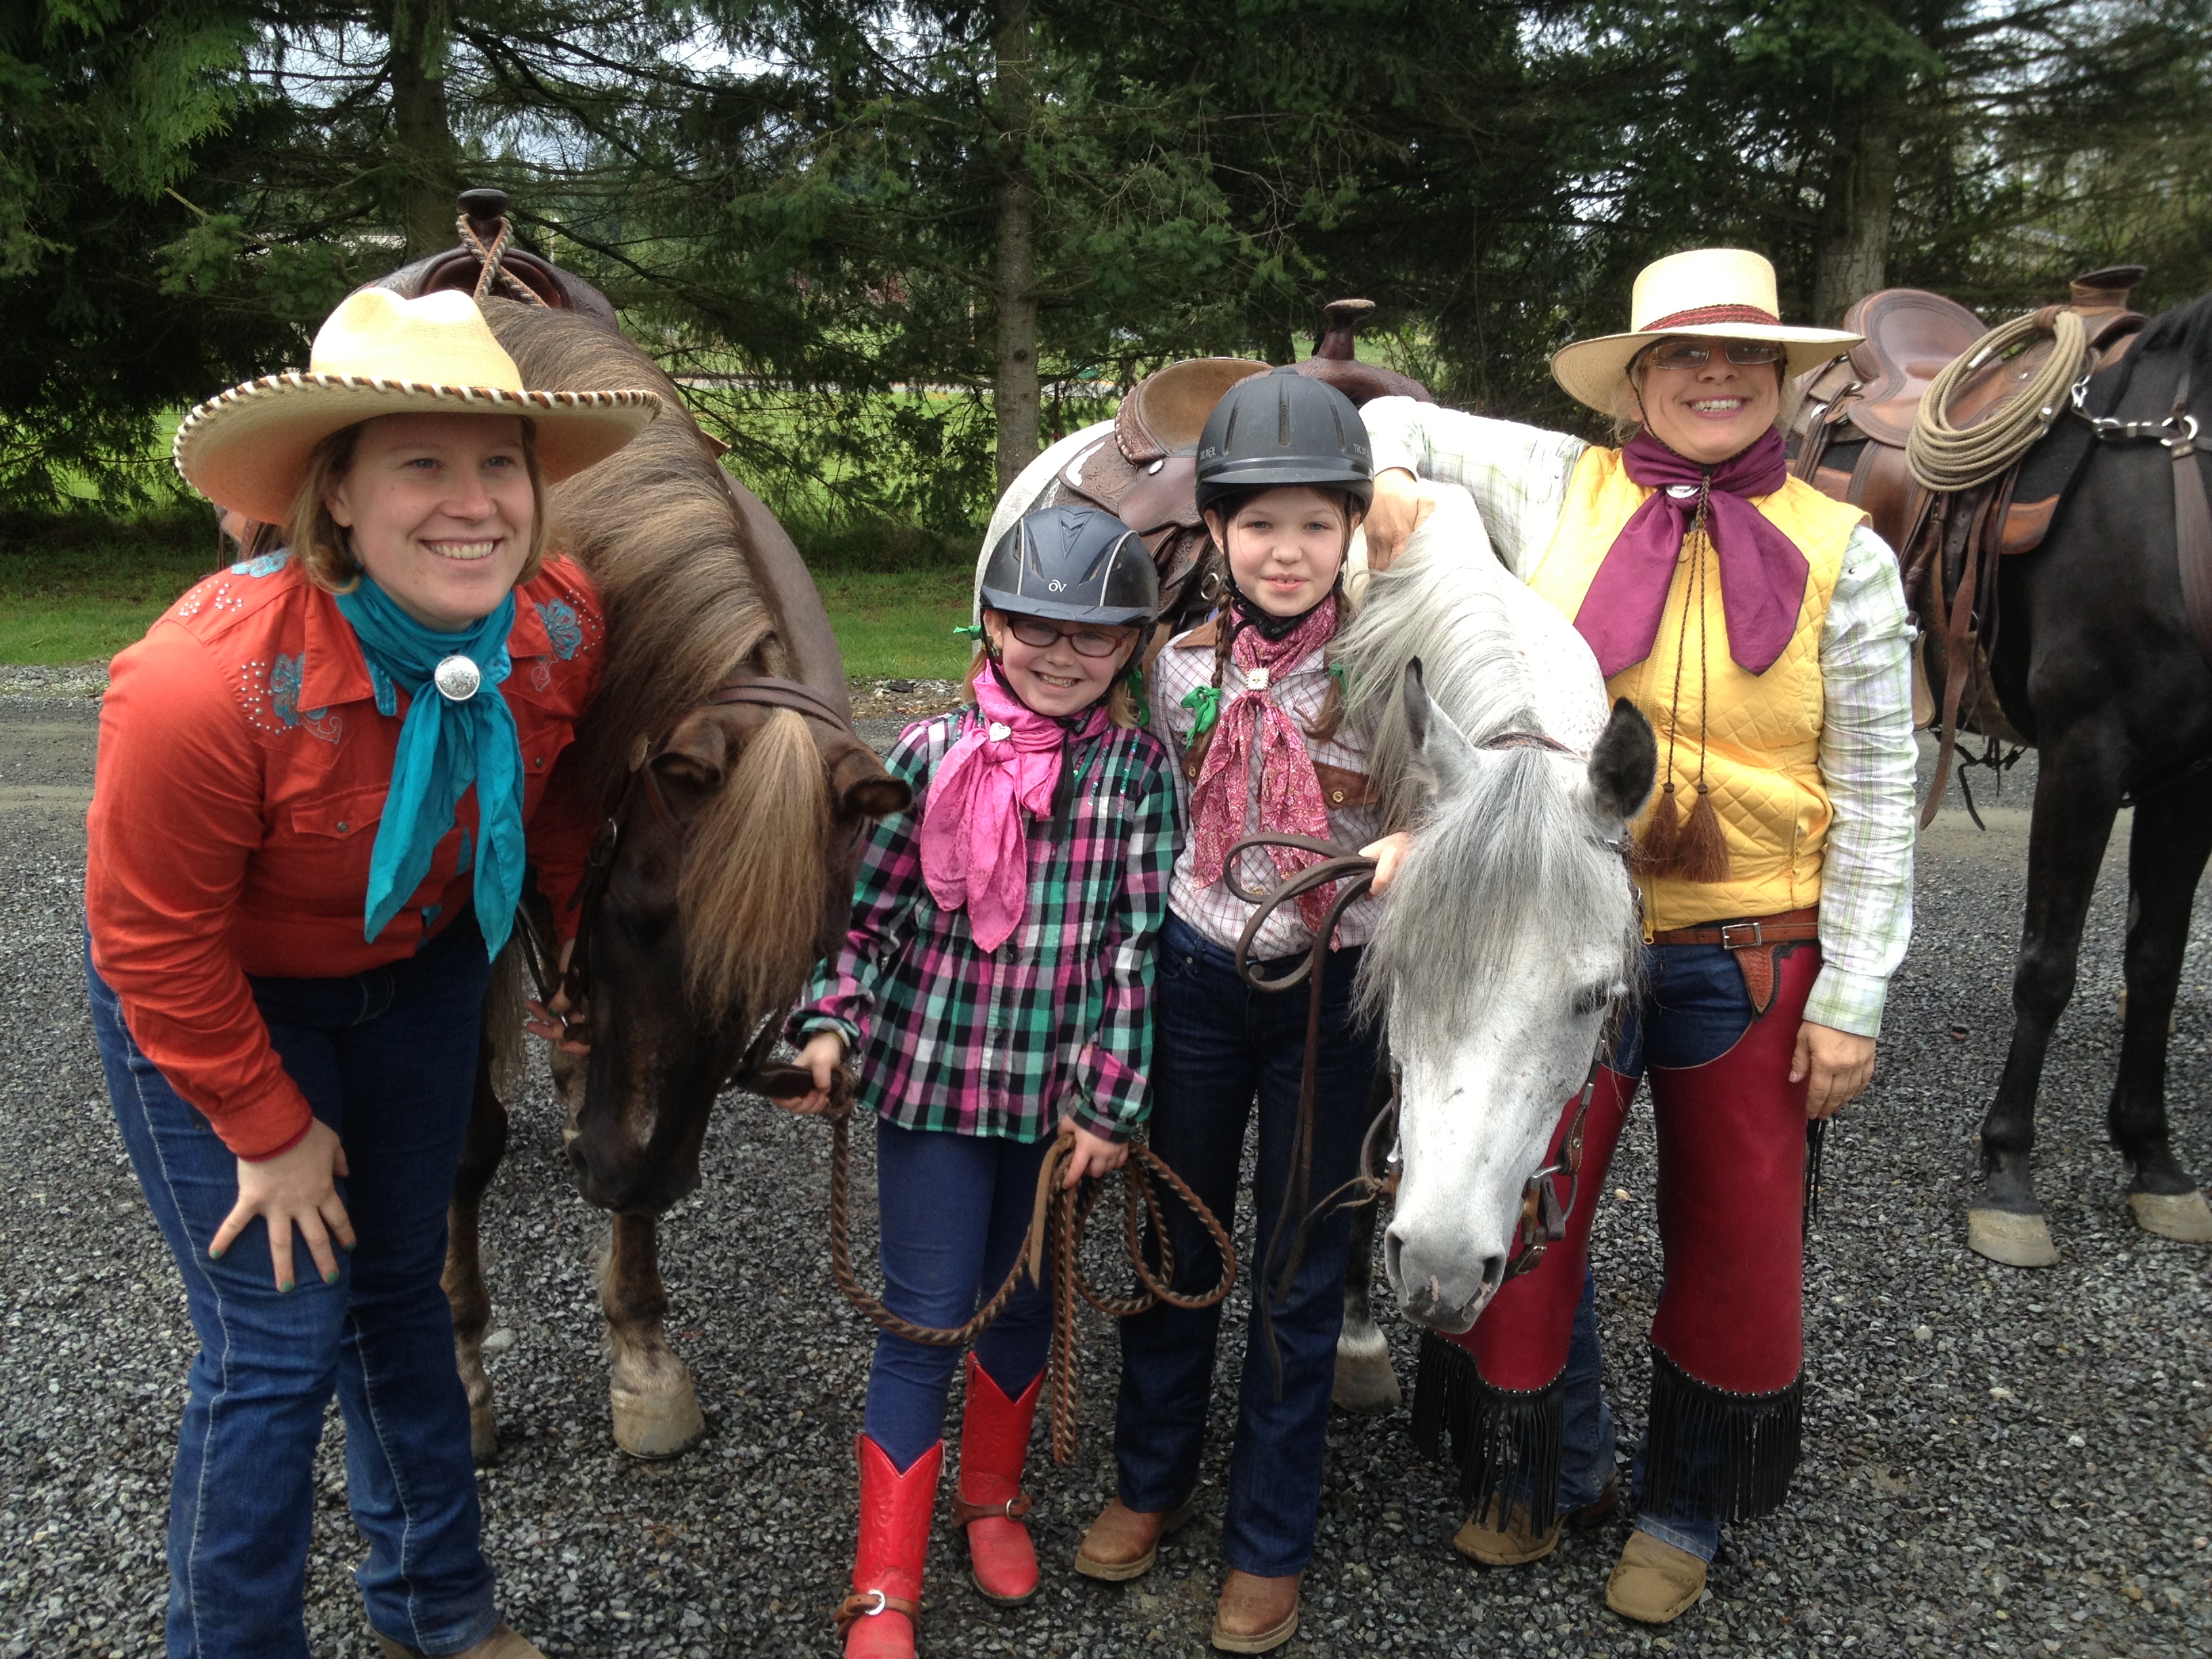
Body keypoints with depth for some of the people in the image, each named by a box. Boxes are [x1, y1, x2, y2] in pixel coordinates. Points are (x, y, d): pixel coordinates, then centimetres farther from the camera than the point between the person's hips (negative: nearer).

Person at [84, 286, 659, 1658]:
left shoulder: (563, 629, -21)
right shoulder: (208, 682, -36)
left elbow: (556, 809, 1)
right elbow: (155, 942, -23)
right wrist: (270, 1128, -14)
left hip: (419, 973, 5)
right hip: (212, 1002, -5)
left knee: (400, 1286, 19)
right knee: (282, 1336, -2)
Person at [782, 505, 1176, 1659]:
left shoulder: (1139, 770, -5)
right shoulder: (931, 753, -6)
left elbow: (1138, 943, -5)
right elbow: (865, 907, 0)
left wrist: (1110, 1100, -7)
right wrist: (832, 1022, -14)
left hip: (1063, 1088, 2)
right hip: (933, 1075, -1)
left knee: (1023, 1301, 18)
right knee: (926, 1318, 2)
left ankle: (993, 1499, 44)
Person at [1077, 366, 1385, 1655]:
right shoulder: (1184, 664, -3)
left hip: (1333, 992, -2)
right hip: (1198, 979, 3)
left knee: (1300, 1270, 9)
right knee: (1177, 1241, 17)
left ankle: (1272, 1542, 26)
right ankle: (1153, 1479, 38)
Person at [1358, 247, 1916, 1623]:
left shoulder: (1843, 554, -3)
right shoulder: (1558, 489, -2)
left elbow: (1876, 792, -3)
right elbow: (1401, 423, 10)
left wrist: (1854, 998, -5)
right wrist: (1386, 479, -14)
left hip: (1750, 955, 0)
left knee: (1738, 1240, 13)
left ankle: (1688, 1509, 38)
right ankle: (1547, 1475, 38)